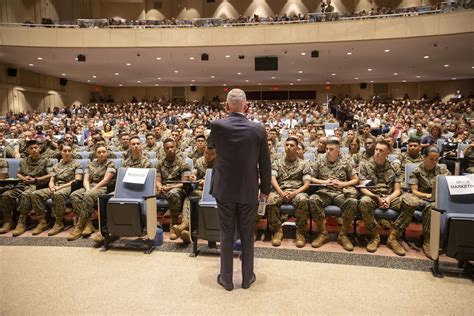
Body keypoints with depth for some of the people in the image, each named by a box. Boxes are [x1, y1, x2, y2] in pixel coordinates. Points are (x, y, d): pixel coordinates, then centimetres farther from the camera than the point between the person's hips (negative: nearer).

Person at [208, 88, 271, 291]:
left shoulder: (217, 126, -10)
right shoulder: (258, 129, -9)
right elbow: (265, 164, -3)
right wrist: (265, 189, 9)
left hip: (224, 190, 0)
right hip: (248, 190, 0)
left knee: (226, 234, 11)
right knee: (247, 235, 14)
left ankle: (226, 279, 23)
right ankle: (247, 277, 27)